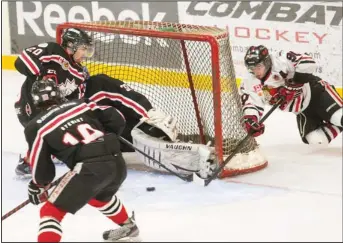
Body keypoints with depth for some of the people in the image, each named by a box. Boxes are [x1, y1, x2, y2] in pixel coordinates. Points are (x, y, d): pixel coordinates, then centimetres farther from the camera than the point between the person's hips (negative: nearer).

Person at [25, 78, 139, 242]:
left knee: (51, 211, 2)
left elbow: (41, 168, 8)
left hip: (89, 168, -6)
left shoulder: (36, 126, 7)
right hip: (117, 162, 6)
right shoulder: (80, 105, 18)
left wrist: (37, 187, 27)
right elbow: (117, 120, 17)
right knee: (100, 196, 39)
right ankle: (128, 227, 60)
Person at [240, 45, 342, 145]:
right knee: (315, 140, -9)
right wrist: (250, 121, -31)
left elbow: (308, 63, -30)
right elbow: (251, 105, -11)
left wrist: (294, 83, -31)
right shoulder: (249, 84, -6)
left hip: (315, 91, -6)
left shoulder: (280, 60, -23)